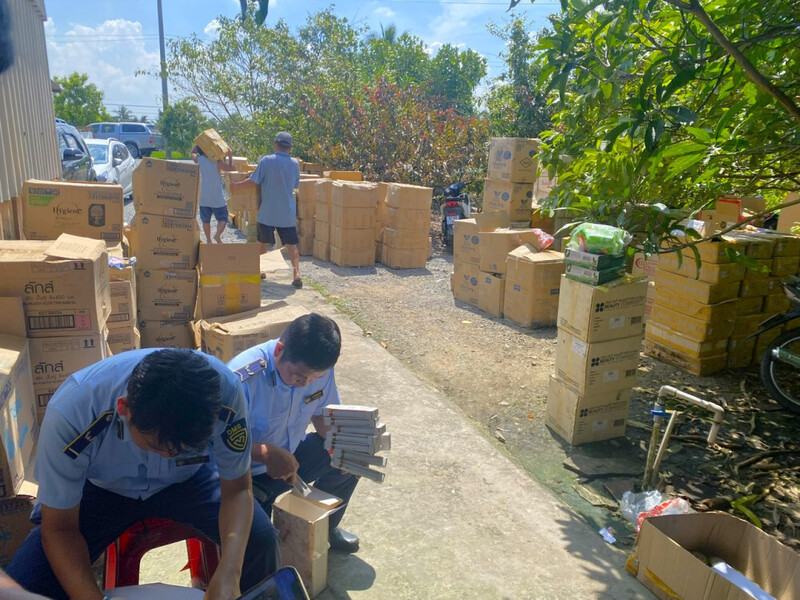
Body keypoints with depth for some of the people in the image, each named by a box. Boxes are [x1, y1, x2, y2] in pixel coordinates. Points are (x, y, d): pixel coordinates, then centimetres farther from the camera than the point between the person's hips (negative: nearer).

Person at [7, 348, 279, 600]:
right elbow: (60, 527, -21)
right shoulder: (70, 412, -35)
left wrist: (229, 574, -35)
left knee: (260, 537, -20)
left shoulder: (225, 393, -34)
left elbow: (238, 488, -20)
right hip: (101, 487, 1)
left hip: (187, 479, 0)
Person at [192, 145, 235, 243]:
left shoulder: (199, 160, -3)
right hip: (217, 198, -3)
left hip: (203, 198, 4)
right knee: (223, 219, 5)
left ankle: (208, 240, 18)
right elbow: (231, 168, -6)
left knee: (206, 220, 15)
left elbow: (193, 152, 19)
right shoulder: (218, 162, -14)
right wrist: (230, 155, 4)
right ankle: (218, 235, -17)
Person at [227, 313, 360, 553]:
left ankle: (325, 526, 24)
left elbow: (323, 413, 1)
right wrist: (266, 453, -41)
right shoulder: (242, 378, -33)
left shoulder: (319, 368, -15)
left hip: (290, 455, 6)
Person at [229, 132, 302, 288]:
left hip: (267, 212, -1)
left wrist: (236, 186, 10)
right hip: (287, 212, 1)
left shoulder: (266, 161, -9)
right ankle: (296, 274, -10)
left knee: (263, 243, 14)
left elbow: (253, 181, -6)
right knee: (291, 244, 2)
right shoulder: (295, 164, 0)